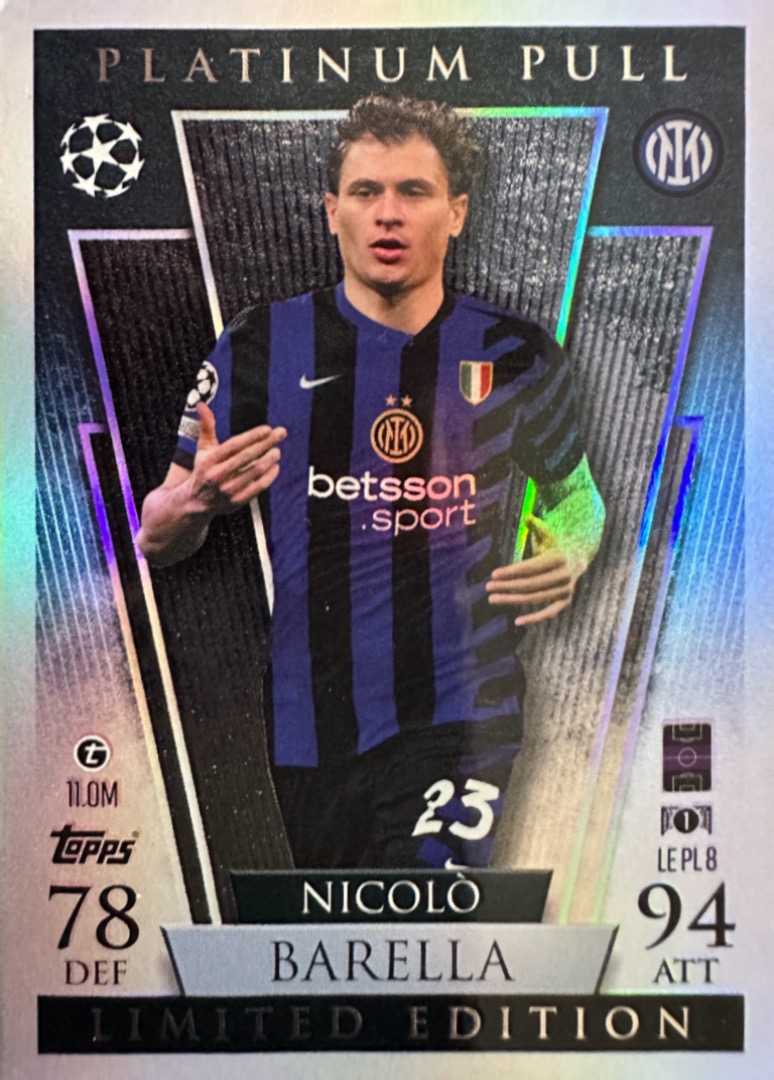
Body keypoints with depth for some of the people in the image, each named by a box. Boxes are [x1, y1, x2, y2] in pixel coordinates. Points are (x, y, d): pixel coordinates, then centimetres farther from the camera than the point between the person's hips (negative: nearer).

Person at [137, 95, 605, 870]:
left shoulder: (516, 356, 0)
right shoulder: (260, 347, -3)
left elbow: (575, 491, 17)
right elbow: (157, 539, 1)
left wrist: (569, 559, -5)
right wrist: (198, 500, -21)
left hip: (460, 720, 0)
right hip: (305, 727, 1)